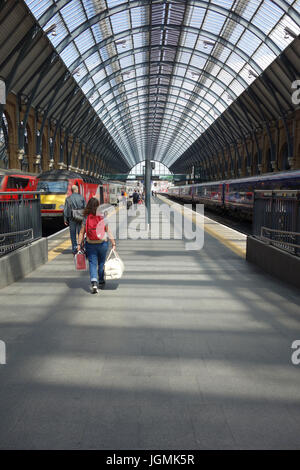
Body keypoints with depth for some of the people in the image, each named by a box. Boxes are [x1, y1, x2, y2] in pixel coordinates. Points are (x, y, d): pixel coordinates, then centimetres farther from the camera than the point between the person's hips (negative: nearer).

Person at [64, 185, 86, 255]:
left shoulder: (68, 199, -1)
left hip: (72, 218, 0)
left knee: (73, 234, 6)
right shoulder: (81, 197, -1)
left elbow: (65, 210, 0)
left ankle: (74, 248, 7)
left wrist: (65, 219, 5)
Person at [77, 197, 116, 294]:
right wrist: (113, 243, -1)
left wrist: (79, 244, 2)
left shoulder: (86, 218, -5)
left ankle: (94, 282, -16)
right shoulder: (103, 217, -7)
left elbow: (82, 232, -4)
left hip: (90, 244, 0)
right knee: (101, 263, 18)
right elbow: (108, 231, -6)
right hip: (102, 243, 0)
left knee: (92, 263, 3)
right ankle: (101, 282, 31)